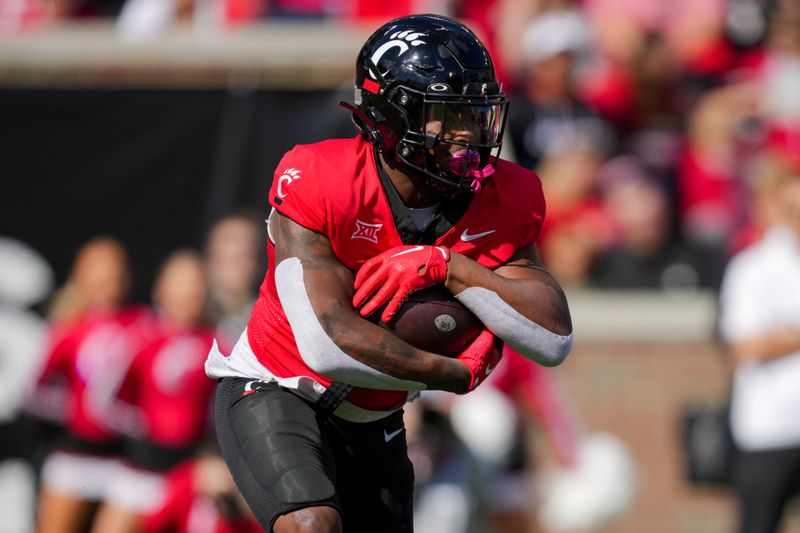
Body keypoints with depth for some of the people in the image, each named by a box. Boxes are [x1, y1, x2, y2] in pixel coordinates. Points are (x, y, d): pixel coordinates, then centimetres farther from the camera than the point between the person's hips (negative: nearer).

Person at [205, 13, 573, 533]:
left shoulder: (501, 201, -10)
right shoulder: (317, 183, -25)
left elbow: (554, 340, -18)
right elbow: (328, 343, -30)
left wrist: (449, 268, -29)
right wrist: (457, 374, -21)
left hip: (373, 420, 6)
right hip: (274, 392, -6)